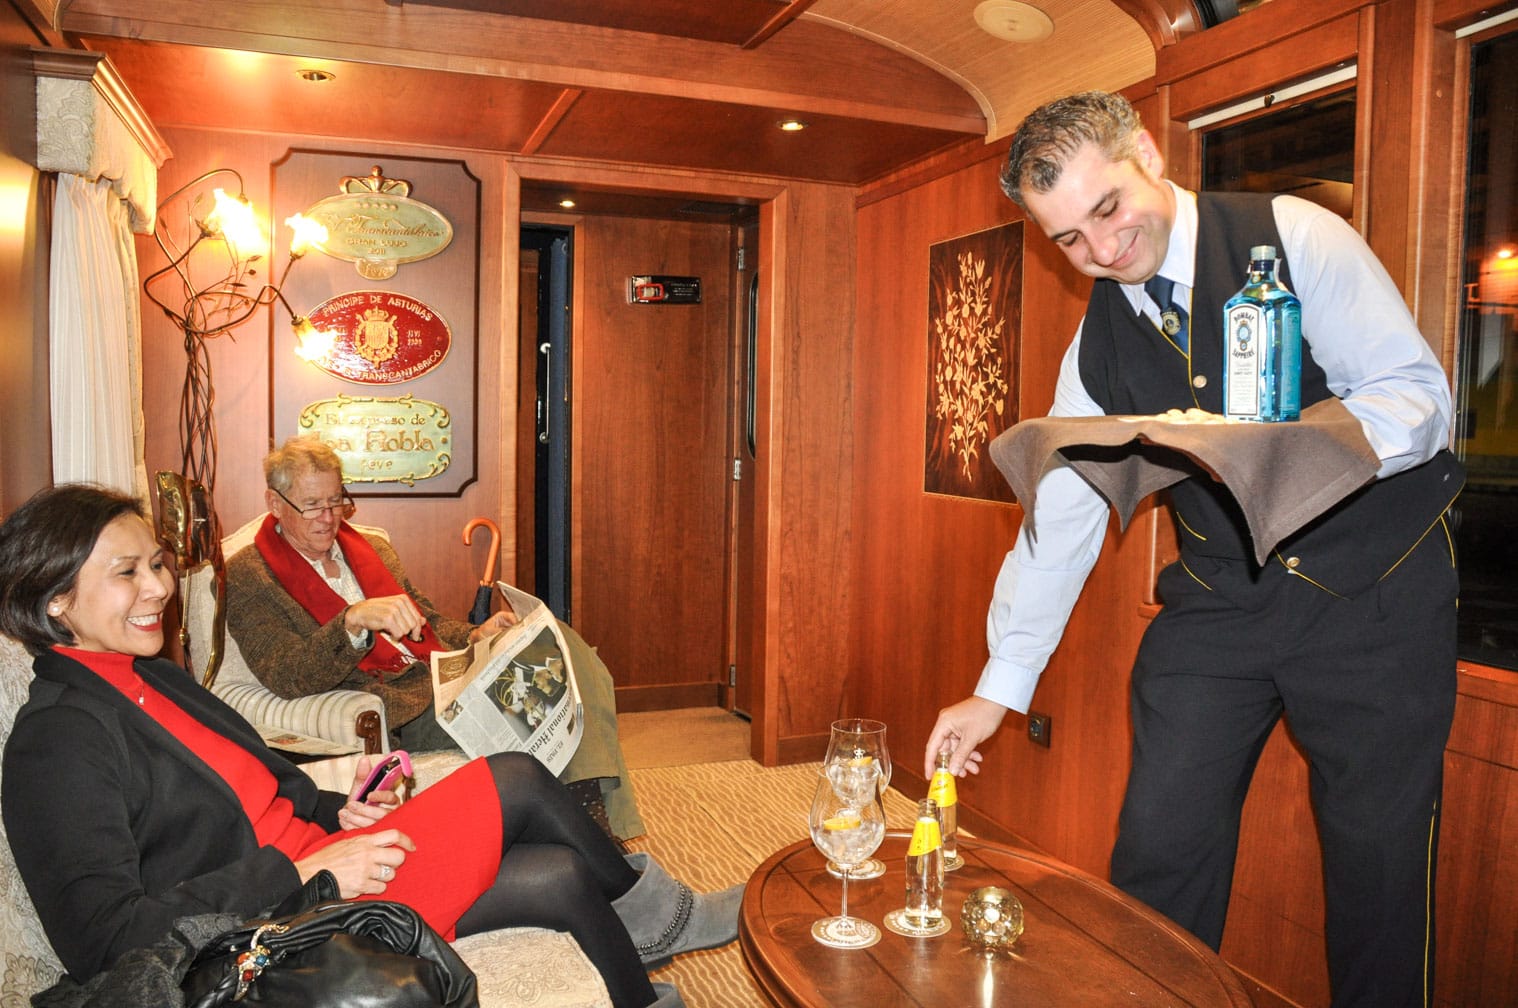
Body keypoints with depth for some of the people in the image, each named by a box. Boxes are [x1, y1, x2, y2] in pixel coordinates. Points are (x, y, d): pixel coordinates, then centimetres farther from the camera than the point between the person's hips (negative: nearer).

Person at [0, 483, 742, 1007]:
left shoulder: (150, 678, 12)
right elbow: (101, 937, -23)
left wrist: (334, 813, 1)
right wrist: (306, 874, -25)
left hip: (311, 858, 8)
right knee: (515, 784, -12)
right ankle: (658, 913, 12)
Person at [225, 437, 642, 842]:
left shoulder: (373, 548, 22)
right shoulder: (247, 575, 2)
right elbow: (285, 678, -11)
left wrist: (475, 637, 1)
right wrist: (354, 619, -28)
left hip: (443, 675, 7)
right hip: (396, 711, -6)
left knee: (556, 639, -21)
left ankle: (593, 808, -27)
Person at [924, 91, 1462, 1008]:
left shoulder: (1293, 238, -9)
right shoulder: (1098, 340, 2)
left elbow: (1422, 398, -13)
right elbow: (1060, 516, 4)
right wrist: (1000, 687, 3)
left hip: (1373, 594, -3)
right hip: (1220, 600, 3)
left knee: (1378, 860, 4)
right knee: (1157, 848, 0)